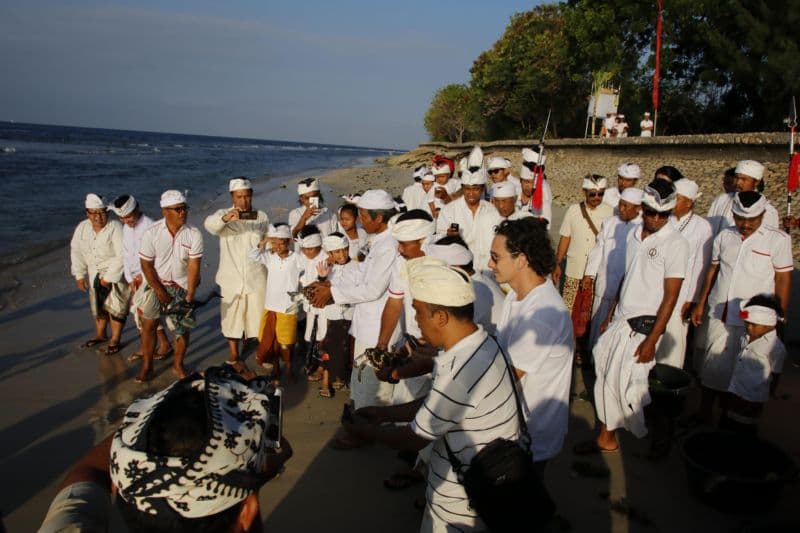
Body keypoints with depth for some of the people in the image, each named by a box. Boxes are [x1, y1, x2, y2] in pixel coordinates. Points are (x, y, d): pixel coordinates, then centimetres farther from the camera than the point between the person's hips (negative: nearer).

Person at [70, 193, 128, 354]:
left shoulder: (115, 228, -24)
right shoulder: (82, 228, -6)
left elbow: (122, 256, -26)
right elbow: (76, 251, 3)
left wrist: (109, 278, -21)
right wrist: (79, 275, -1)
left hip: (115, 275, -6)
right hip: (94, 275, 6)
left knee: (116, 307, 2)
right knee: (98, 305, 21)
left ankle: (115, 340, 19)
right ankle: (100, 335, 41)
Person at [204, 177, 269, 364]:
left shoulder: (262, 217, 5)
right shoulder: (223, 214, -4)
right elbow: (209, 224, -27)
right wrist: (225, 218, -47)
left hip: (257, 277, 1)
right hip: (231, 278, -1)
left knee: (259, 315, 8)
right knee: (232, 316, 8)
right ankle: (233, 354, 24)